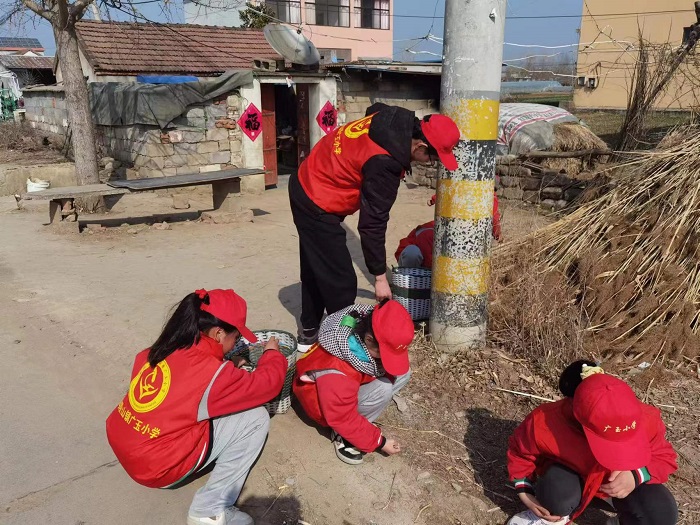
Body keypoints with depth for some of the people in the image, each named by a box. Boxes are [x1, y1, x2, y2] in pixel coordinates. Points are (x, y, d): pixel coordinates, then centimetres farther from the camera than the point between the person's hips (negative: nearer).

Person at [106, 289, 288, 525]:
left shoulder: (159, 349, -2)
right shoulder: (211, 372, -24)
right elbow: (266, 384, -10)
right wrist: (272, 354, 8)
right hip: (158, 468, -8)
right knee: (255, 419, -7)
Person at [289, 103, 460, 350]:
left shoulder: (393, 122, -4)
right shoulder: (385, 162, -30)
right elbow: (373, 222, -25)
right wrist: (380, 276, -17)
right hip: (317, 204, -10)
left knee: (315, 268, 21)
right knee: (341, 281, -1)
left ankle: (310, 332, 36)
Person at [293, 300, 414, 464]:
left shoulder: (367, 329, -21)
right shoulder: (336, 375, -41)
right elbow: (343, 419, -28)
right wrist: (379, 442, -20)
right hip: (323, 403, -8)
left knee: (403, 372, -9)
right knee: (383, 390, -32)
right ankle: (343, 435, -11)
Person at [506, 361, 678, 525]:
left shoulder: (646, 420, -32)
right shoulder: (545, 422, -34)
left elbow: (664, 457, -11)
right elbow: (520, 451, -11)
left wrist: (636, 476, -30)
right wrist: (525, 493, -17)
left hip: (622, 481, 2)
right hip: (571, 475, -1)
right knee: (556, 498, -34)